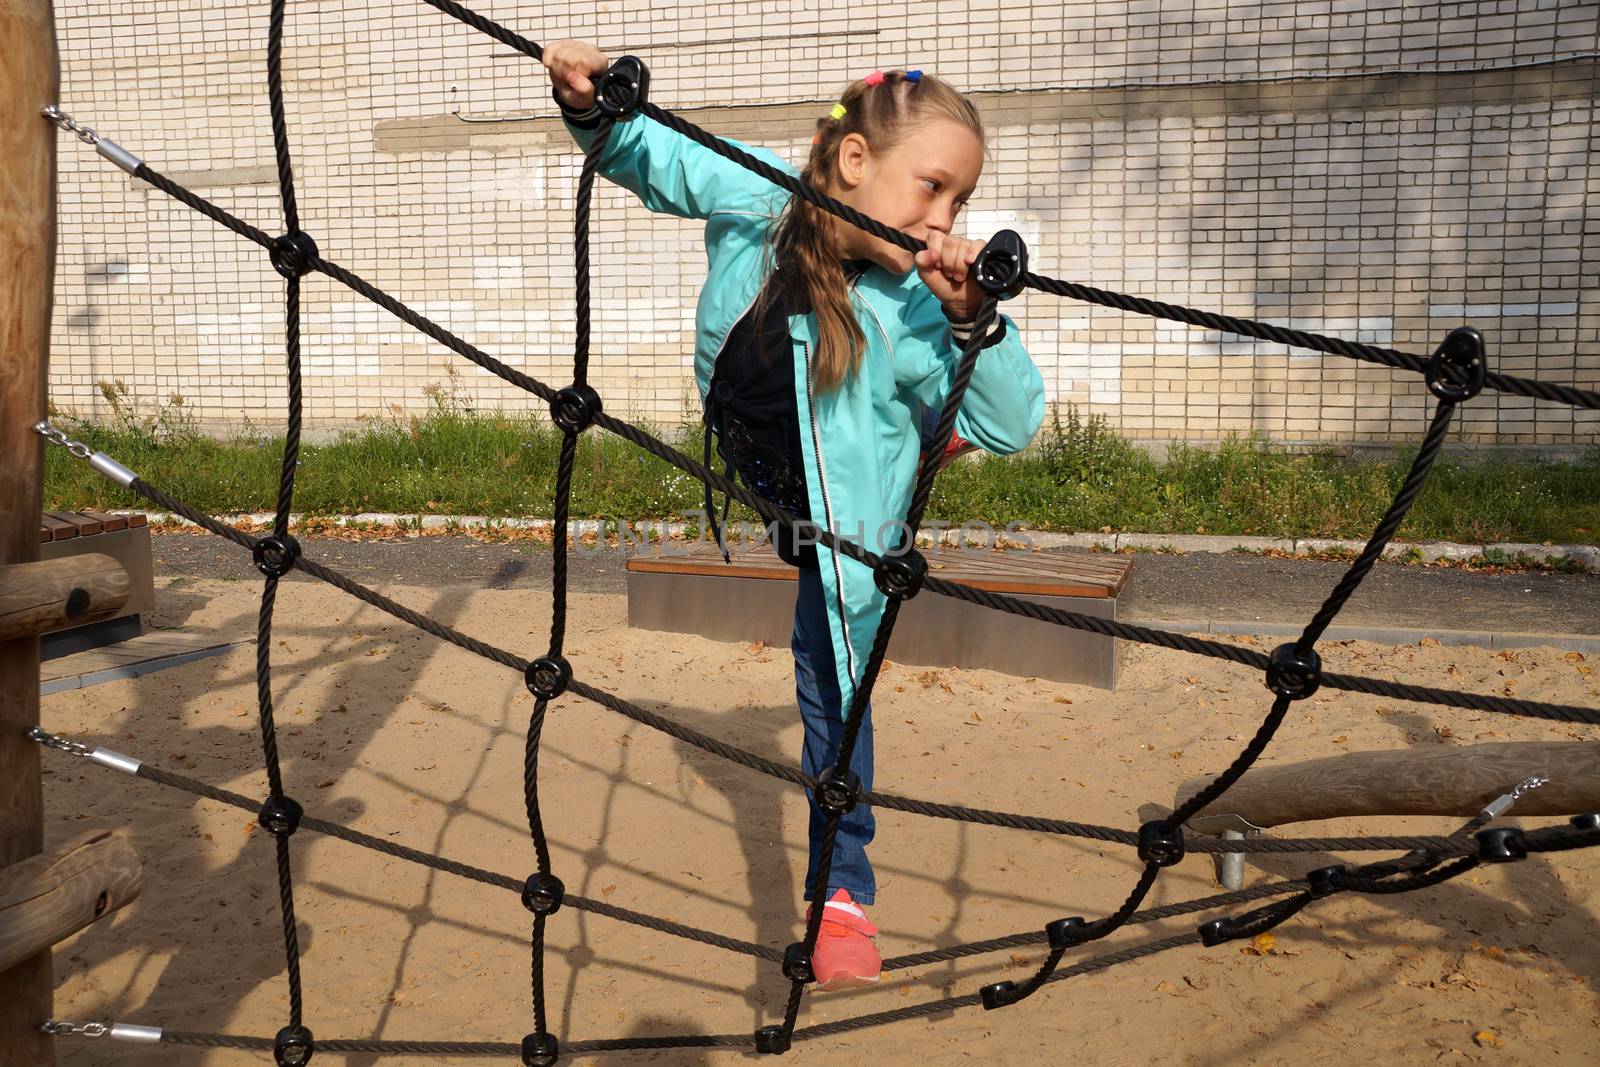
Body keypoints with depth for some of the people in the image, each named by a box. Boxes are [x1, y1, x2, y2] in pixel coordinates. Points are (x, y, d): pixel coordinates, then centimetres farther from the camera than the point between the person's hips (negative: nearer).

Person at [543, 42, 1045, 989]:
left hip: (848, 513, -4)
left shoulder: (914, 306, -32)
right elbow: (646, 149, -10)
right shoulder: (753, 196, -26)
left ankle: (842, 887, 16)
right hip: (760, 470, 4)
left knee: (831, 676, 1)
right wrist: (590, 104, -30)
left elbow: (1015, 426, -33)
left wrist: (974, 322, -47)